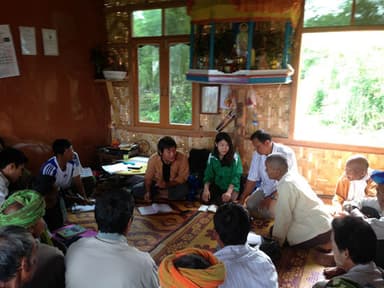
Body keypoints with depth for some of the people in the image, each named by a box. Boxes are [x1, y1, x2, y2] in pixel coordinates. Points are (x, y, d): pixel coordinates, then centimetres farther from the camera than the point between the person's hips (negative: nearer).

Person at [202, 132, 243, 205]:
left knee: (226, 200, -28)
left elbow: (236, 176, -19)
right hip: (217, 186, 3)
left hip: (232, 187, -3)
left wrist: (229, 192, -33)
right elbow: (208, 175, -3)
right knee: (204, 198, -18)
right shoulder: (212, 157, -5)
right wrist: (206, 189, -20)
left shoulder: (235, 157, -16)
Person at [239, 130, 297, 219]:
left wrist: (271, 198, -25)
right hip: (265, 189, 6)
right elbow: (252, 179, 0)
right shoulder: (257, 155, -5)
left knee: (268, 211, -27)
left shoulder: (286, 153, -22)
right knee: (249, 205, -13)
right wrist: (242, 198, -5)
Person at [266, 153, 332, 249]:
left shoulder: (286, 185, -23)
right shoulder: (293, 175, 4)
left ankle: (321, 245, 3)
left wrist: (277, 240, -8)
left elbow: (283, 216, -18)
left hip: (317, 230, -9)